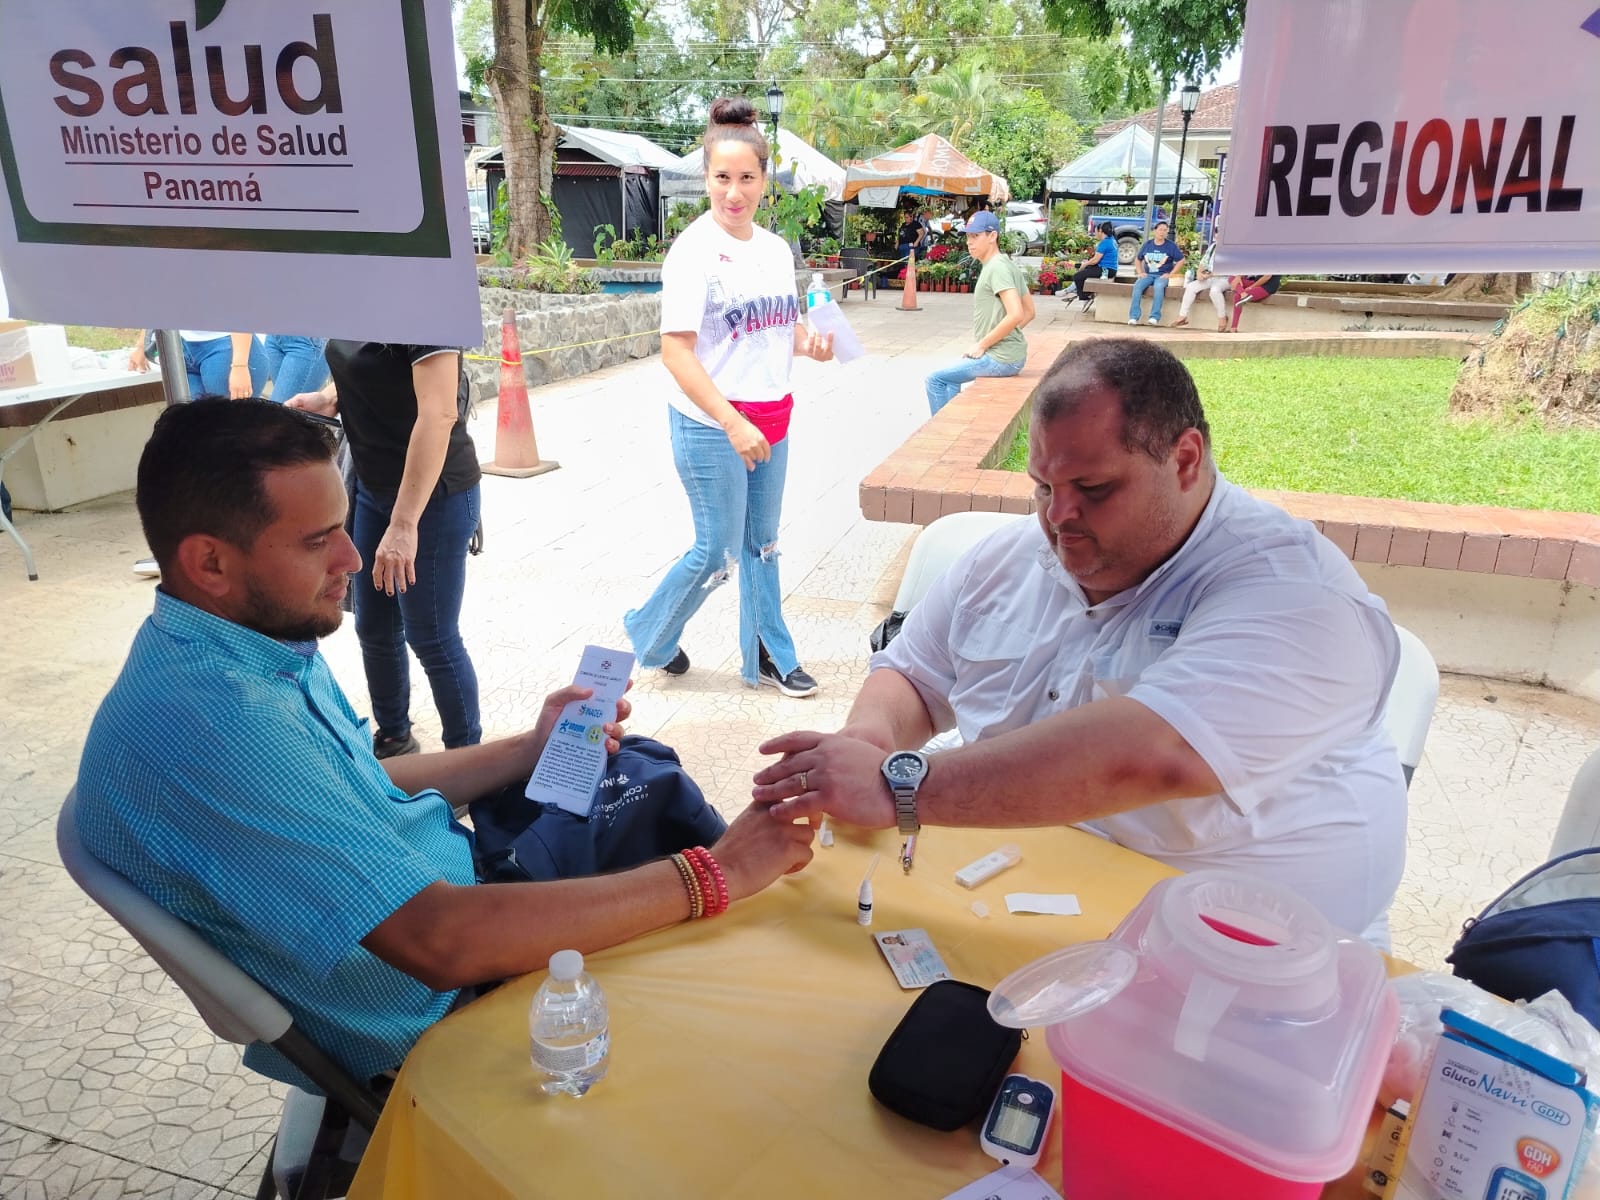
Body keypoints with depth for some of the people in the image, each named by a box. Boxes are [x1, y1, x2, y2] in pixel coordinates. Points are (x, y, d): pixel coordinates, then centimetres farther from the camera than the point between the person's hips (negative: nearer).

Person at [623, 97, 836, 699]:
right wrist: (732, 423, -25)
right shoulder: (693, 250, -13)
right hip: (710, 425, -7)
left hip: (771, 419, 7)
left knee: (761, 543, 15)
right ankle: (648, 633, 25)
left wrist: (810, 343, -4)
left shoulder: (775, 249, 8)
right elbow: (676, 353, -18)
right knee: (718, 553, 0)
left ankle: (768, 656, 29)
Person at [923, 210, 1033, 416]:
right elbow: (1029, 312, 17)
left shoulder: (996, 267, -16)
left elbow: (1016, 315, -27)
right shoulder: (1008, 265, 12)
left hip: (1001, 358, -10)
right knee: (950, 378, 24)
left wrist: (982, 345, -17)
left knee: (935, 380, -2)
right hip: (1008, 354, 10)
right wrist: (988, 342, 12)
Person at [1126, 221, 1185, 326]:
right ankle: (1133, 317, -33)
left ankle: (1155, 317, -39)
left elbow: (1181, 260, 4)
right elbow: (1139, 260, 21)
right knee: (1137, 285, -29)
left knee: (1159, 287, -37)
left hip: (1162, 276, -2)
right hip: (1148, 274, 3)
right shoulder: (1147, 245, 9)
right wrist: (1140, 272, 5)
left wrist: (1170, 274, -5)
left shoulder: (1171, 245, 2)